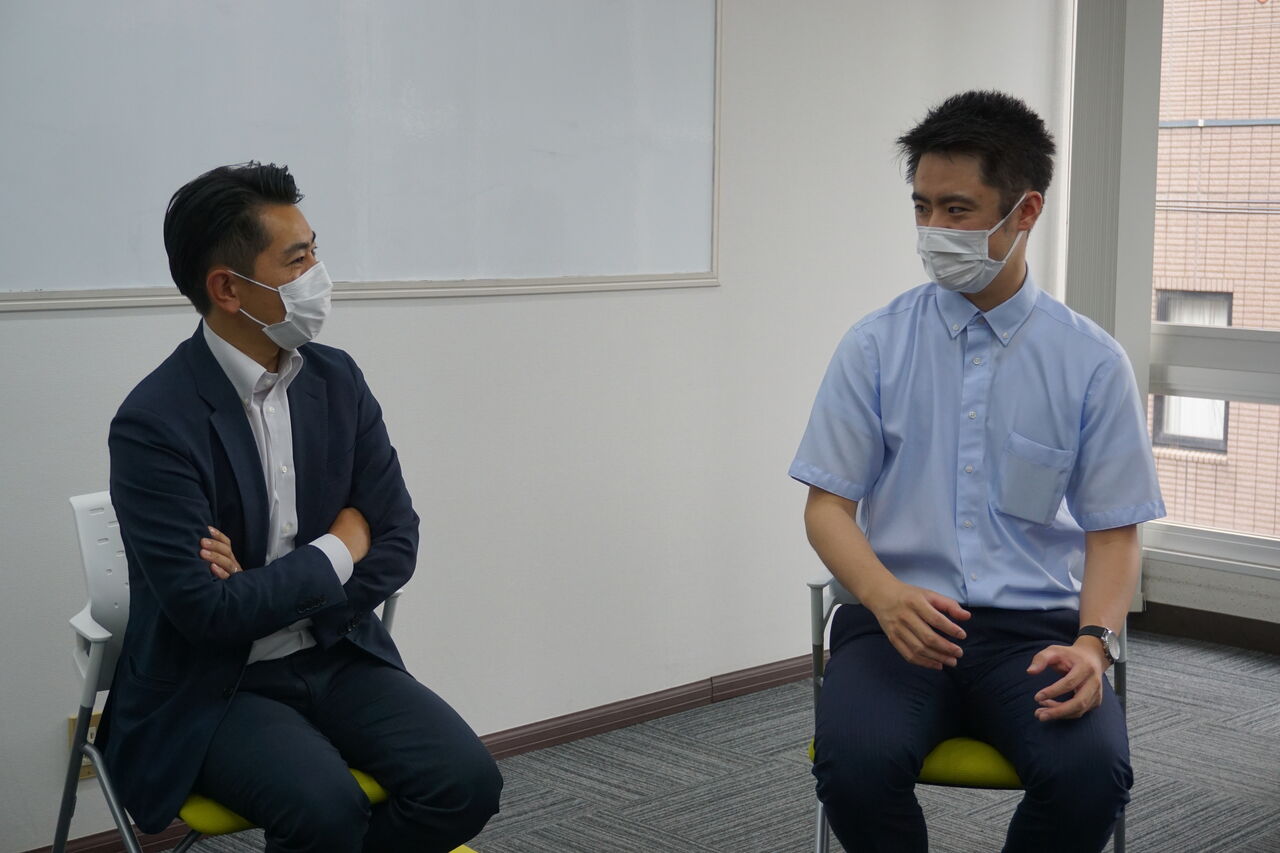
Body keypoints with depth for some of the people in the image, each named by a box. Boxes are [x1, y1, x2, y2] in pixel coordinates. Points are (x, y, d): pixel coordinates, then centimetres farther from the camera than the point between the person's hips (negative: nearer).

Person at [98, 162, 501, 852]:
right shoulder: (154, 424, -17)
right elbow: (206, 609, -21)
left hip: (337, 654, 6)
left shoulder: (337, 379, 1)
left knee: (466, 781, -16)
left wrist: (267, 592, -12)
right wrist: (336, 552, -9)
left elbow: (397, 542, 2)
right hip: (212, 688, -5)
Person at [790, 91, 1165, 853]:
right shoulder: (875, 346, 3)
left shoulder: (1093, 361, 2)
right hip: (896, 621, 0)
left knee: (1091, 773, -29)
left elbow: (1114, 530, 4)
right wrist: (889, 596, -20)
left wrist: (1094, 641, -16)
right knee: (857, 760, -31)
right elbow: (827, 506, 1)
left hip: (1036, 627, 0)